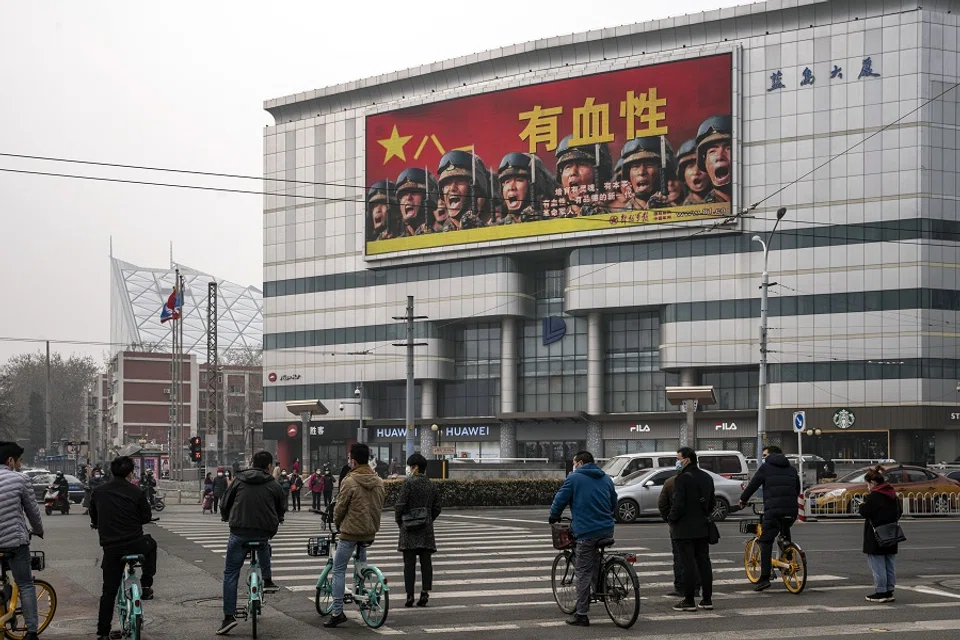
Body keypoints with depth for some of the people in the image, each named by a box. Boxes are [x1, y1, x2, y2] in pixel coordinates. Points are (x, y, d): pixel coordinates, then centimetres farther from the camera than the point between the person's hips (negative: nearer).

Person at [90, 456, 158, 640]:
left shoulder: (99, 492, 5)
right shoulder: (136, 492, -5)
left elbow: (94, 517, 16)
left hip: (111, 548, 2)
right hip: (135, 544, -2)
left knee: (109, 590, 11)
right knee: (151, 544, 33)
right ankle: (146, 585, 26)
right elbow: (146, 517, 3)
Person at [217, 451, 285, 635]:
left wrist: (226, 518, 35)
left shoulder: (239, 481, 7)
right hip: (265, 531, 1)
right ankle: (267, 580, 33)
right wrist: (274, 524, 38)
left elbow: (225, 505, 13)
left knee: (230, 573, 6)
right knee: (263, 544, 39)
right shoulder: (274, 486, 6)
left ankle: (229, 615, -2)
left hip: (239, 531, -1)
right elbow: (281, 510, 16)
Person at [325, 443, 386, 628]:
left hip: (350, 530, -6)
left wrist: (337, 524, 10)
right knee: (361, 567, 25)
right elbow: (380, 505, 10)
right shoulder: (378, 482, 4)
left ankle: (337, 612, -6)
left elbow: (340, 507, -9)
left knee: (338, 570, -1)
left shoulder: (349, 481, -15)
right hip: (370, 531, 6)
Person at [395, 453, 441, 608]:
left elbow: (400, 506, -11)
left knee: (409, 563, -2)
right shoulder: (432, 485, 9)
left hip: (409, 531, -5)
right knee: (426, 562, 6)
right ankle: (425, 592, 0)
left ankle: (410, 596, -4)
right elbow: (437, 508, 12)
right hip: (426, 531, 5)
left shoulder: (408, 483, -9)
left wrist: (400, 523, 3)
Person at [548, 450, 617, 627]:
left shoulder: (574, 478, -1)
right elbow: (614, 504, 24)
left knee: (583, 573, -2)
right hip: (607, 530, 6)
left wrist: (554, 517, 18)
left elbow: (560, 500, -1)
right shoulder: (606, 479, 16)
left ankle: (581, 615, -2)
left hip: (586, 531, -6)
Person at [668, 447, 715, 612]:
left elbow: (678, 504, -19)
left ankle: (689, 601, -2)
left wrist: (672, 519, -5)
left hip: (685, 529, -7)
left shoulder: (683, 478, -16)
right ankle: (707, 599, 13)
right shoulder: (707, 478, 10)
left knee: (688, 565, -4)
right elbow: (712, 502, 16)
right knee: (704, 562, 11)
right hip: (703, 529, 7)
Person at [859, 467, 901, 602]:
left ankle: (880, 592, 0)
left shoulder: (873, 496, -16)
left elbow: (864, 512, -17)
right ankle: (889, 591, 17)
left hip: (875, 537, -8)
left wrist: (862, 504, 2)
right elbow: (900, 511, 16)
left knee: (877, 565, -2)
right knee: (890, 564, 12)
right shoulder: (892, 494, 9)